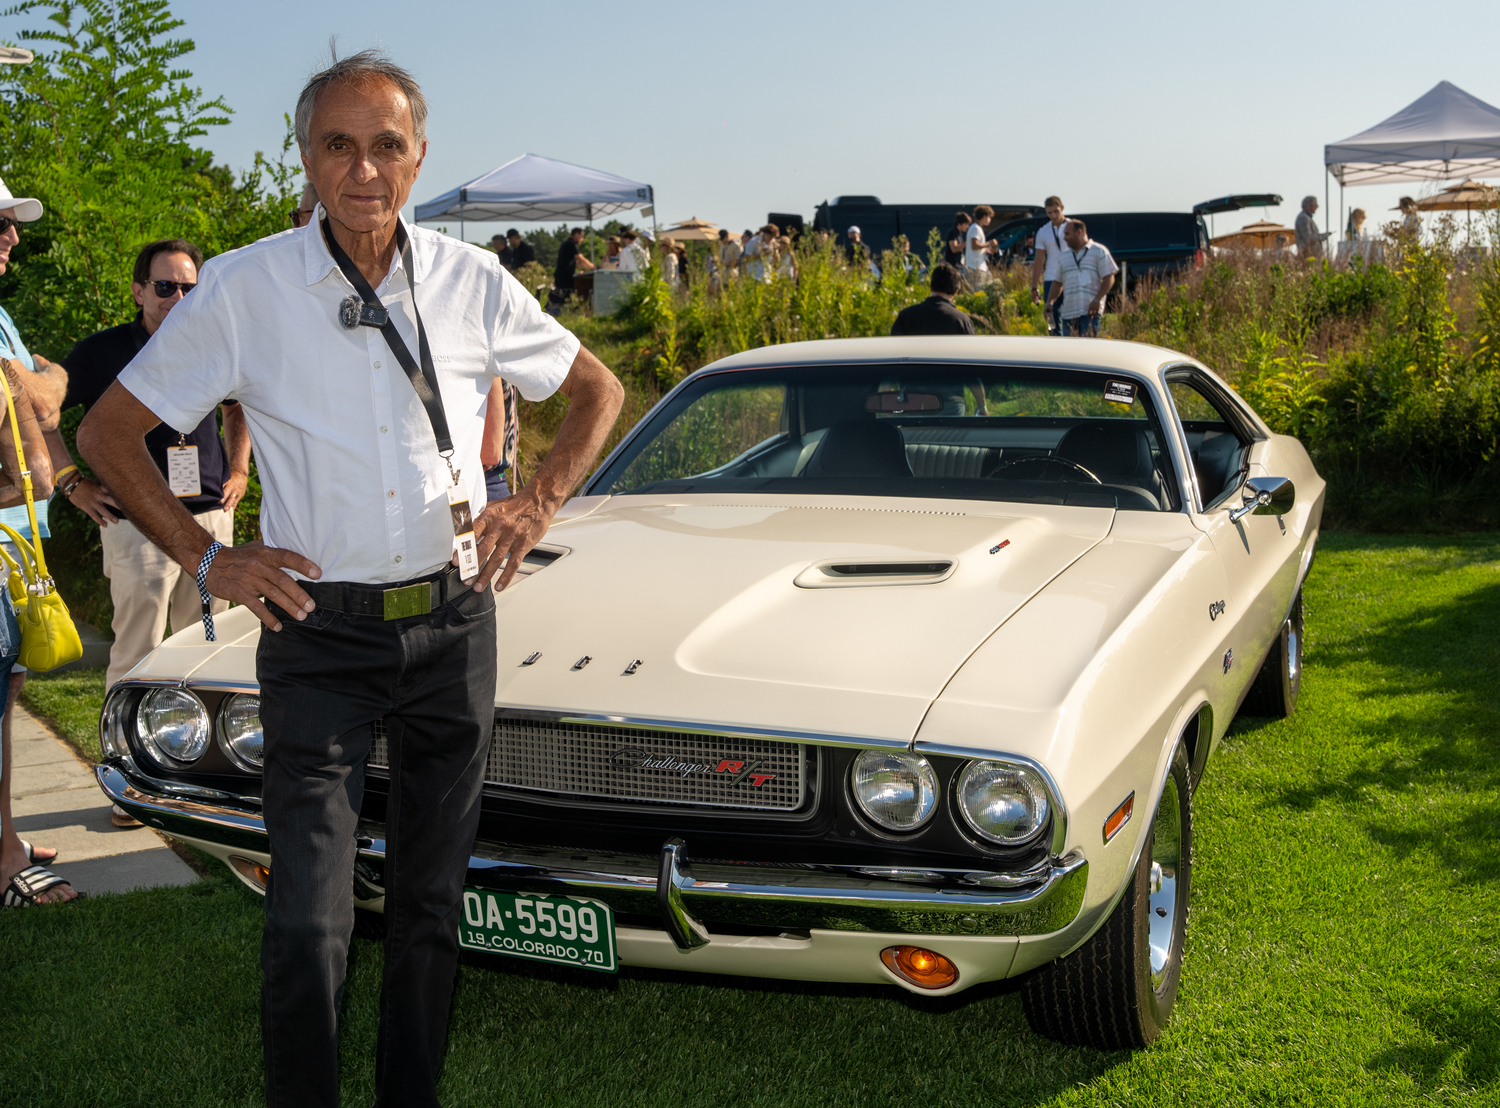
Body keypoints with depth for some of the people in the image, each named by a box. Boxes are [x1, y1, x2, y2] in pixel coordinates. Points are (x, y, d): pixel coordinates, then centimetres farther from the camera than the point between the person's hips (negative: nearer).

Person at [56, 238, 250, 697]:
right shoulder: (101, 351, -3)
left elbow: (238, 406, 30)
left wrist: (239, 471, 19)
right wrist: (72, 483, -1)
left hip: (211, 517, 4)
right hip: (136, 525, -4)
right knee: (136, 660, -6)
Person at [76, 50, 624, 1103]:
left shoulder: (472, 280, 1)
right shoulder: (242, 288, -5)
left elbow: (599, 390, 13)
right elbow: (108, 433, 2)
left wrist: (538, 502, 0)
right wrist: (206, 557, -6)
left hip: (454, 623, 3)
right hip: (317, 632, -2)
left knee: (432, 899, 13)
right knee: (309, 922, -5)